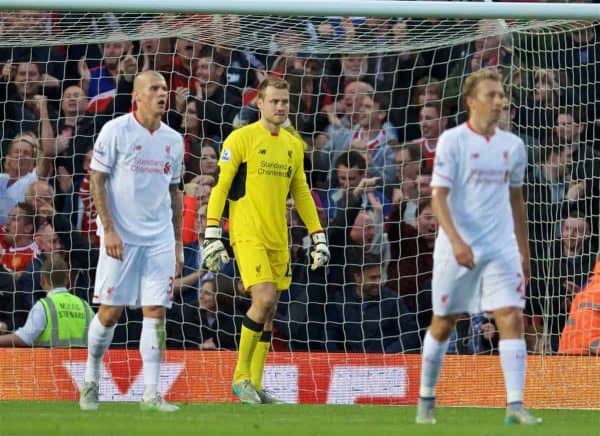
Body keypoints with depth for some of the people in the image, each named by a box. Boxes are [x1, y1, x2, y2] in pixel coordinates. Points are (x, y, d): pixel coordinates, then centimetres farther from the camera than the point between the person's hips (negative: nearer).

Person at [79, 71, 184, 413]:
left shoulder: (173, 140, 11)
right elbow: (97, 180, -5)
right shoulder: (116, 131, -5)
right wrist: (108, 229, -13)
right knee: (111, 311, -3)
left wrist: (178, 242, 15)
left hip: (160, 239, 4)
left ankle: (151, 393, -3)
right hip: (121, 237, -4)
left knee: (156, 311, -3)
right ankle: (91, 378, 18)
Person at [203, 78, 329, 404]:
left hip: (278, 239, 6)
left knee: (268, 312, 5)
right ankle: (241, 375, -7)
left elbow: (301, 193, 21)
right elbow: (219, 188, -6)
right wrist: (211, 236, -12)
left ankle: (255, 385, 11)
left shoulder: (293, 145, 13)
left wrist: (318, 237, 16)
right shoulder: (240, 139, -5)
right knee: (265, 298, -19)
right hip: (247, 235, -6)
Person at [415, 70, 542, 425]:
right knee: (443, 325, 8)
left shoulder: (513, 145, 8)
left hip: (501, 248, 3)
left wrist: (524, 252, 17)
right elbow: (439, 196, -12)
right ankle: (426, 400, 24)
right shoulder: (453, 141, -7)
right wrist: (456, 241, -25)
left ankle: (515, 405, -14)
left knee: (512, 319, -11)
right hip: (457, 248, -3)